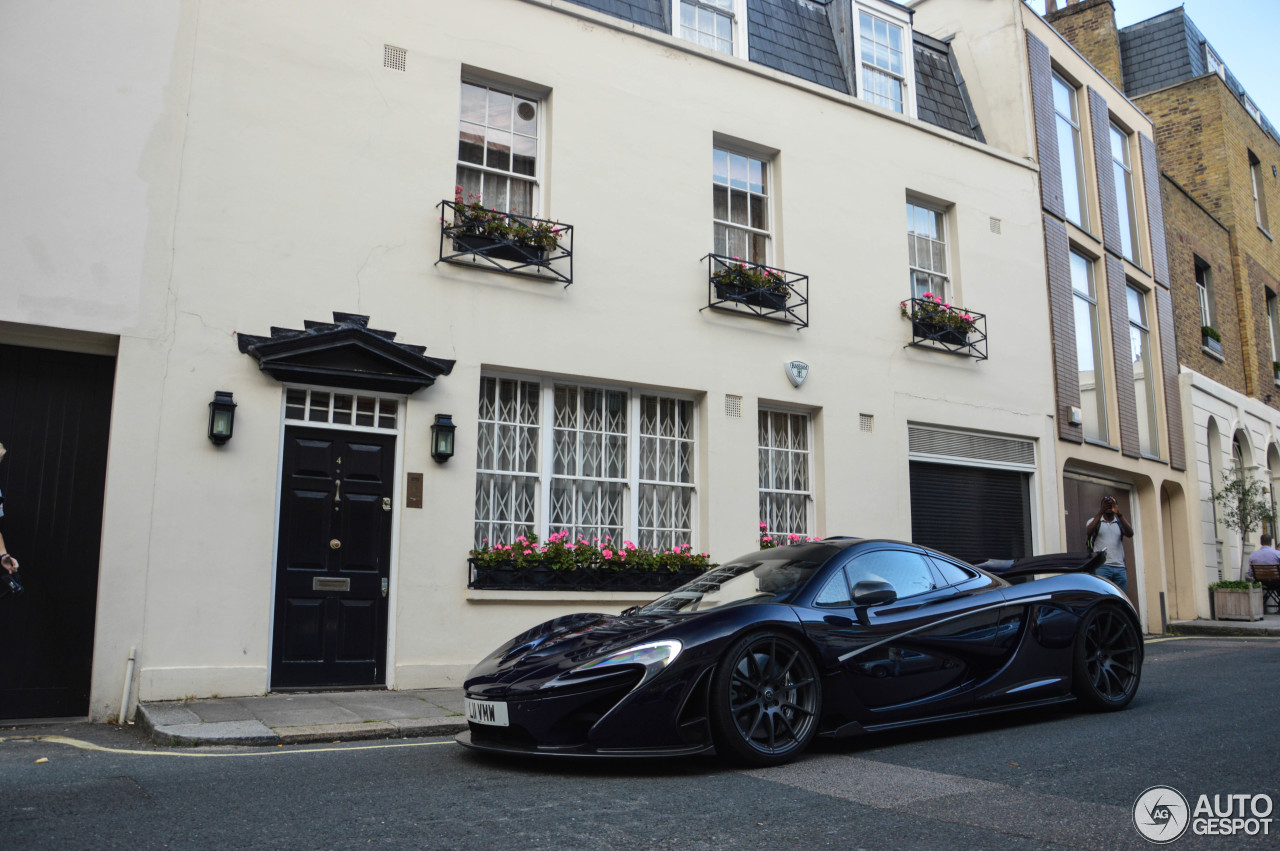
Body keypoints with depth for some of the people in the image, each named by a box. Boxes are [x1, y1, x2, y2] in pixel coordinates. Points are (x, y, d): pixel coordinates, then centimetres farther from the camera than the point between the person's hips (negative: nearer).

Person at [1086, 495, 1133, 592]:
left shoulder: (1120, 523, 17)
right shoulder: (1095, 521, 10)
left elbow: (1130, 533, -4)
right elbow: (1088, 532, -12)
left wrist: (1119, 514, -17)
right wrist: (1101, 512, -19)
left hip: (1120, 568, 3)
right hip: (1101, 567, -3)